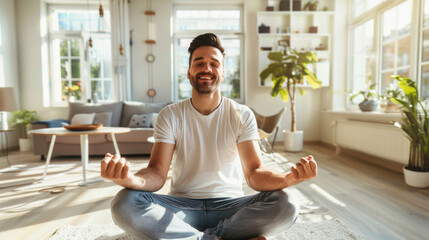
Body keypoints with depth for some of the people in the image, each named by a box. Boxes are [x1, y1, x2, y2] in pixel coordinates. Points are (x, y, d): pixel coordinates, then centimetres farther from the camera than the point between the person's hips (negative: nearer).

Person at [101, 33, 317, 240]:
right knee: (124, 204, -26)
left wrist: (288, 178, -33)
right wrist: (130, 179, -33)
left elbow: (254, 174, -10)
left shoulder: (242, 115, -2)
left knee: (286, 204, -26)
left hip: (229, 205, 0)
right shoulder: (170, 115, -1)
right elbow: (157, 174, -9)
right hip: (181, 207, 1)